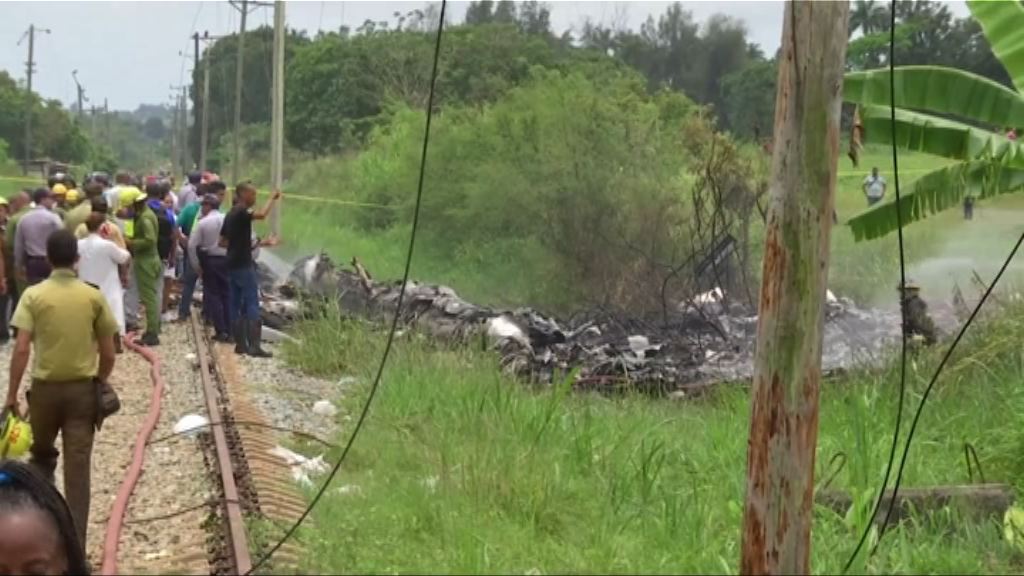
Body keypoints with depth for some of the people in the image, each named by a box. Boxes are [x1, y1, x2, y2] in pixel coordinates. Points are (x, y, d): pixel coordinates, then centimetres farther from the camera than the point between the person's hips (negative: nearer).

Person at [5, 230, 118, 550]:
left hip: (45, 388, -1)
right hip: (83, 389, 1)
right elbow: (108, 353, 0)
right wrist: (101, 383, 16)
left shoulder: (34, 295, -7)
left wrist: (11, 395, -5)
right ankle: (74, 547, 1)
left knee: (42, 456, 23)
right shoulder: (93, 296, -2)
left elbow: (21, 349, -12)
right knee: (78, 468, 2)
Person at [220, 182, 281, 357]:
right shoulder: (242, 212, -13)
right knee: (252, 305, -10)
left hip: (232, 264, 10)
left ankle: (240, 344, 11)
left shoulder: (230, 214, 15)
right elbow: (261, 214, -31)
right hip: (244, 265, -10)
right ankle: (254, 346, -15)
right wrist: (272, 198, -19)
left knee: (236, 304, 9)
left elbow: (223, 242, 19)